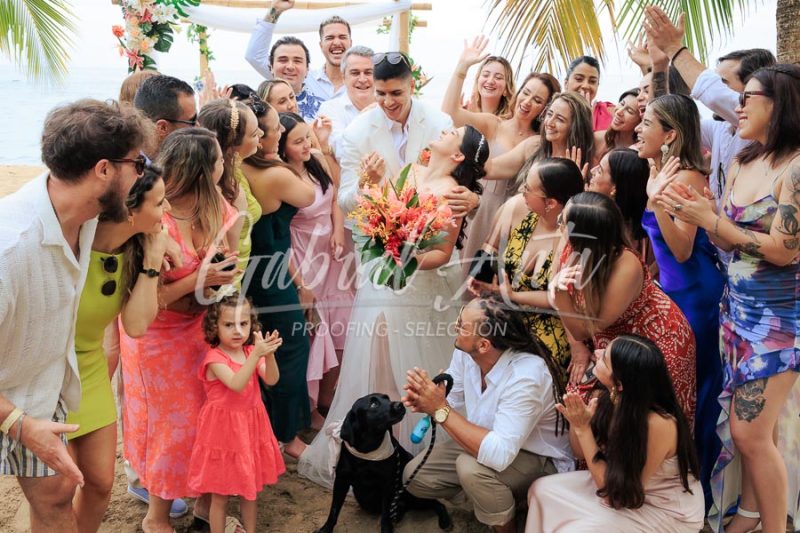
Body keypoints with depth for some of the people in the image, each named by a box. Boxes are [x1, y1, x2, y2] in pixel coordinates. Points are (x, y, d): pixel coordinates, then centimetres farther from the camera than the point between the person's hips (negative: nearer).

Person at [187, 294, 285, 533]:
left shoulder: (251, 351, 1)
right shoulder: (214, 358, -16)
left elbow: (271, 380, -12)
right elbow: (236, 384, -31)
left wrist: (269, 354, -30)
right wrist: (257, 354, -40)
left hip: (250, 427, 6)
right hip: (223, 429, -6)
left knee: (250, 489, 18)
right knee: (220, 495, 6)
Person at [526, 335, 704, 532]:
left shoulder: (657, 423, -34)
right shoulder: (610, 398, -15)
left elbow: (613, 489, -25)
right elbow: (581, 452, 1)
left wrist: (583, 428, -28)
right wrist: (575, 421, -19)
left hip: (667, 512, -6)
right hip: (629, 485, 6)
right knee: (543, 490, -1)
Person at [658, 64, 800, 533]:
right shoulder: (741, 165, 7)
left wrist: (711, 219, -18)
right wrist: (693, 212, -8)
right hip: (737, 306, 7)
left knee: (751, 432, -4)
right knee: (741, 427, 13)